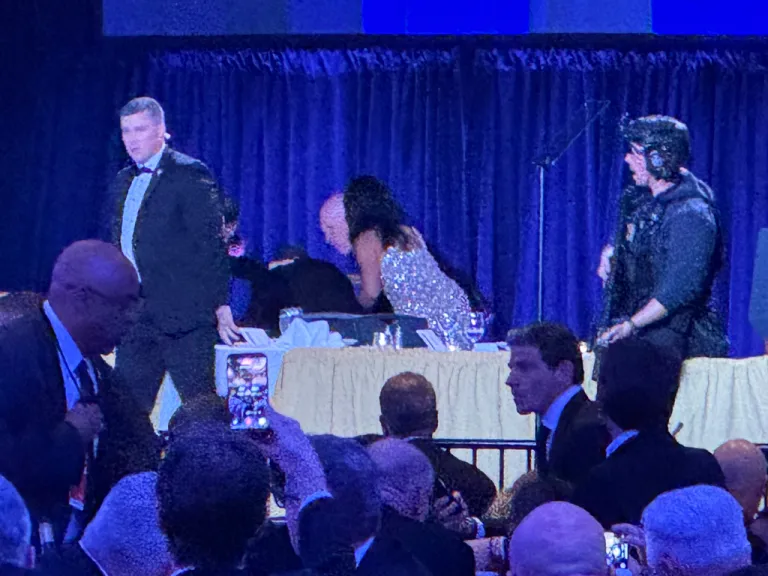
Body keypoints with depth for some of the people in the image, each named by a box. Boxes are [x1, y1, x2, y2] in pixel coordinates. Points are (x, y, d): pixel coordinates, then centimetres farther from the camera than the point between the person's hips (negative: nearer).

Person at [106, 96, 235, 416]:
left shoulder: (190, 174, -6)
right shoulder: (123, 182, 17)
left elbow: (211, 243, -10)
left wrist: (219, 304, -14)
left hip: (184, 316, -7)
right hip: (137, 319, 7)